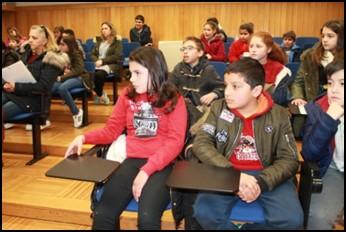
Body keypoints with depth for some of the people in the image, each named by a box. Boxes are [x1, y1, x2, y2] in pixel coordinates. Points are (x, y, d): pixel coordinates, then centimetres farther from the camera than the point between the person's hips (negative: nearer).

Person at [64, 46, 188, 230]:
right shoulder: (128, 95, 12)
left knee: (147, 218, -28)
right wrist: (84, 138, -3)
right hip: (132, 160, 3)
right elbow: (111, 130, 15)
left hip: (161, 164, -3)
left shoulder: (174, 100, 1)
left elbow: (174, 142, -7)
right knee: (102, 215, -18)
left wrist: (147, 170, -18)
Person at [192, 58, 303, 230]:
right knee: (204, 212, -27)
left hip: (268, 175, 1)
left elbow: (289, 159, -2)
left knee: (291, 219, -24)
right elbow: (201, 144, -7)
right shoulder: (218, 108, 1)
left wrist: (262, 182, -21)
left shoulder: (279, 115, -1)